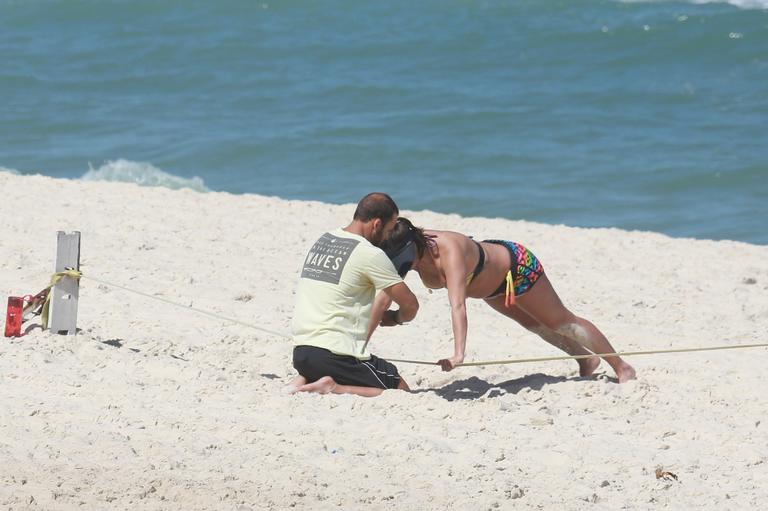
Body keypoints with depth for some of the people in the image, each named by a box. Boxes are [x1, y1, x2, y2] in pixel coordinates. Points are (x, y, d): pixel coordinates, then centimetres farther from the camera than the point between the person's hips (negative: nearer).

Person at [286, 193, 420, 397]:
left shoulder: (322, 241, 14)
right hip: (334, 355, -8)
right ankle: (333, 388, -15)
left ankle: (305, 380, 6)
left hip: (300, 351, 8)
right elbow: (410, 306, -3)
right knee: (402, 392, 0)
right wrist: (394, 318, 18)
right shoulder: (370, 254, -9)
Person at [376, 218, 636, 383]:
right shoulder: (401, 254, -26)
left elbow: (458, 305, -57)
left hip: (517, 267, -7)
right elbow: (383, 299, -22)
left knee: (561, 322, 8)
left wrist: (458, 354, -66)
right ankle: (585, 359, 50)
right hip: (491, 285, 7)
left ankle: (622, 367, 26)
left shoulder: (448, 252, -47)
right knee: (534, 324, 26)